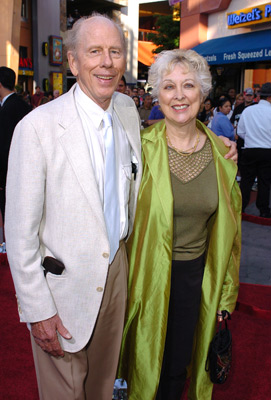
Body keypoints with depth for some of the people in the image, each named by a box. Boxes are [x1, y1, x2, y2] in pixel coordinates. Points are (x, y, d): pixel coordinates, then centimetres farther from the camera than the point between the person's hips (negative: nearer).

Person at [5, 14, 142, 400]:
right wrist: (37, 310, -13)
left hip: (116, 272, 5)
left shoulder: (128, 109, 0)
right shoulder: (37, 128, -20)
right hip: (64, 283, -5)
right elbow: (20, 231, -16)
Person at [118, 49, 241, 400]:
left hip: (196, 276, 2)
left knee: (179, 365, 19)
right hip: (149, 275, -2)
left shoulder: (222, 153, -3)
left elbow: (228, 229, 5)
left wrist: (225, 296, 8)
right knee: (145, 362, 16)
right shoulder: (141, 147, -12)